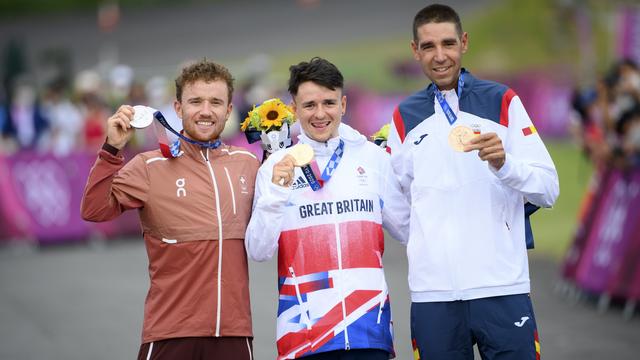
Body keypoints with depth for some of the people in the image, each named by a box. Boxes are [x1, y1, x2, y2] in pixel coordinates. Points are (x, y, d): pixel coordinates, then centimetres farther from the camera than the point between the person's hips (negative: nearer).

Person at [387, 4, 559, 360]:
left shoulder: (503, 102, 5)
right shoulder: (405, 117, 12)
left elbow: (548, 189, -1)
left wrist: (503, 164, -18)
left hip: (501, 287, -2)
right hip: (433, 291, 2)